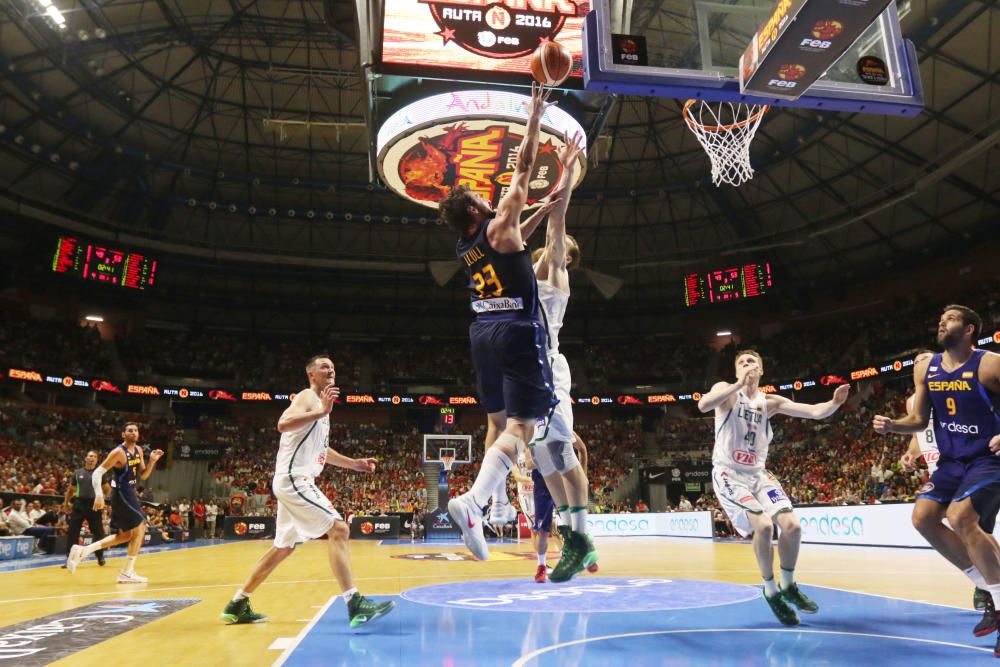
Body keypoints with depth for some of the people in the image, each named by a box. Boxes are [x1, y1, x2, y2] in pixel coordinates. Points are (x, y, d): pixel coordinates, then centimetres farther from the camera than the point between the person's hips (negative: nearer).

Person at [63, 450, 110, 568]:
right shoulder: (77, 472, 9)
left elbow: (107, 490, 4)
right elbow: (71, 489, 19)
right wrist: (66, 503, 13)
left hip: (94, 504, -1)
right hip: (79, 504, 1)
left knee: (98, 532, 2)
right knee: (72, 532, -2)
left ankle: (100, 556, 18)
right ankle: (69, 557, 8)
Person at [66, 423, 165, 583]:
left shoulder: (139, 450, 9)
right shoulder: (119, 452, -16)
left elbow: (143, 476, 13)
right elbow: (97, 472, -18)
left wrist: (152, 461, -3)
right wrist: (99, 494, -29)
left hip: (129, 493, 9)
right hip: (122, 494, -9)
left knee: (125, 535, 15)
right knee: (140, 528, -6)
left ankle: (82, 551, 15)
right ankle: (127, 573, 2)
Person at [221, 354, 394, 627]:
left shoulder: (318, 405, 22)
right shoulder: (308, 397, -7)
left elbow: (321, 450, 30)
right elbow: (283, 424, -28)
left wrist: (354, 463, 24)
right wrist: (322, 412, -34)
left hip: (295, 481, 11)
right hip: (294, 479, -11)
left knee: (284, 546, 18)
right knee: (338, 529, -17)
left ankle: (238, 605, 26)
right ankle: (355, 604, -21)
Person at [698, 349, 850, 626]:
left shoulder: (771, 402, 6)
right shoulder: (727, 390, -7)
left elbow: (815, 412, -2)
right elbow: (703, 405, -30)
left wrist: (835, 402, -24)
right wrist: (740, 383, -34)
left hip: (758, 474, 5)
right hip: (729, 474, -5)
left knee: (792, 525, -8)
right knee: (763, 525, -22)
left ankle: (788, 586, 18)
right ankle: (771, 591, 1)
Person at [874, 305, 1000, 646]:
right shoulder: (925, 368, 4)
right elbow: (919, 420, 9)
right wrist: (891, 425, -9)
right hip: (952, 461, 7)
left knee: (961, 517, -25)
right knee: (923, 517, 0)